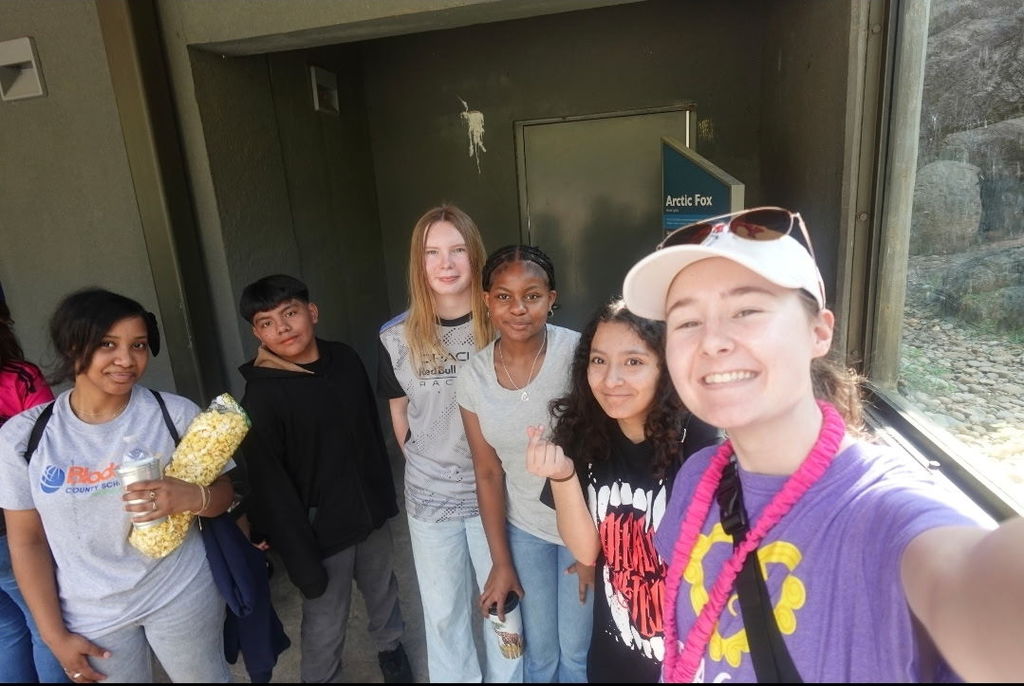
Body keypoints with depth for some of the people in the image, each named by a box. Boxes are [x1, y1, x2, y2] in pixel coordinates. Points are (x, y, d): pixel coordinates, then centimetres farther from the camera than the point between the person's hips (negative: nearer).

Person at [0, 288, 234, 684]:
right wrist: (54, 634, 1)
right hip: (90, 616, 1)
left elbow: (223, 493, -6)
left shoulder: (176, 413, -12)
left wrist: (190, 496, -29)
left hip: (181, 596, 0)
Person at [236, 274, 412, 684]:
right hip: (321, 528, -5)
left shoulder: (346, 360, -3)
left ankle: (390, 646, 52)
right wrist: (302, 562, -15)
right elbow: (271, 489, -16)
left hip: (371, 511, 5)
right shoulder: (261, 396, -18)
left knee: (383, 591, 25)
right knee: (326, 624, 9)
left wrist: (386, 496, 11)